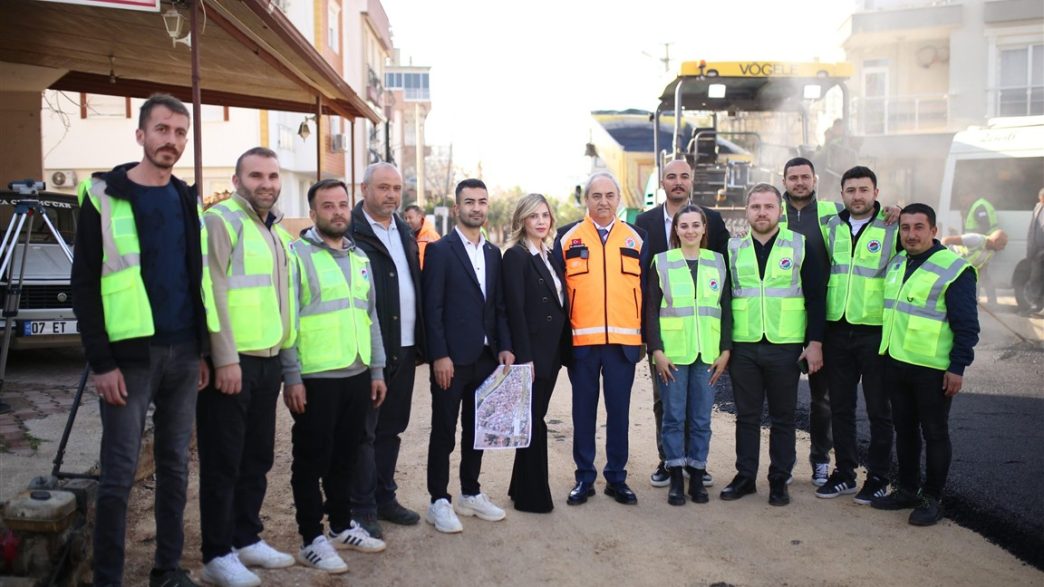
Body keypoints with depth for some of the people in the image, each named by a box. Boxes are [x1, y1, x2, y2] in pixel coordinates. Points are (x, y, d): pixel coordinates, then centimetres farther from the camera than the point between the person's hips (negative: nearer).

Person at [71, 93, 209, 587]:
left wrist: (202, 350, 11)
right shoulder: (105, 196, -4)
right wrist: (101, 362, -12)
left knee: (175, 466, 11)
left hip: (183, 353, 5)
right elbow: (84, 285, -7)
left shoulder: (187, 200, 12)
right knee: (119, 474, -1)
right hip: (131, 354, -5)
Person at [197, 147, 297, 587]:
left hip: (269, 361, 8)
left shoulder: (277, 231, 17)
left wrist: (287, 359, 18)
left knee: (257, 458, 15)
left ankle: (247, 539, 28)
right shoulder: (222, 220, -9)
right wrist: (226, 359, -20)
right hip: (231, 361, -8)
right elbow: (214, 292, -16)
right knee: (223, 462, 1)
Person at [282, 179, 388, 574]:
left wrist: (377, 370, 13)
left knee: (345, 457, 16)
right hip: (315, 377, -6)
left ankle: (342, 527, 30)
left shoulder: (360, 257, 14)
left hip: (357, 375, 6)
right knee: (312, 460, 4)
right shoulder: (296, 253, -7)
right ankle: (312, 540, 15)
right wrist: (292, 377, -15)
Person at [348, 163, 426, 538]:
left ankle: (385, 498, 28)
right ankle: (363, 508, 13)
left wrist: (419, 342, 13)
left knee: (391, 429, 16)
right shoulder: (350, 232, -9)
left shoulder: (404, 233, 16)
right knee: (364, 431, 2)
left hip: (404, 349, 7)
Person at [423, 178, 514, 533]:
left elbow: (499, 307, 13)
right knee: (443, 432, 3)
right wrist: (440, 355, -15)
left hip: (486, 357, 6)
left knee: (476, 430, 14)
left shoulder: (493, 253, 13)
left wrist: (504, 347, 2)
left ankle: (471, 494, 27)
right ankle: (439, 502, 13)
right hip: (452, 358, -6)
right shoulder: (440, 250, -5)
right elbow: (433, 307, -10)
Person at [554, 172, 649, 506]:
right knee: (583, 411, 8)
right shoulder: (568, 238, 4)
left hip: (623, 341, 1)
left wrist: (645, 335, 4)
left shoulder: (636, 238, 7)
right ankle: (584, 477, 19)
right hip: (581, 340, -1)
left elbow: (647, 289, 9)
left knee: (619, 412, 8)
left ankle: (616, 477, 20)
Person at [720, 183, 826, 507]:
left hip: (786, 347, -2)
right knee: (746, 416, 10)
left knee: (783, 417, 7)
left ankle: (779, 480, 19)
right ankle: (745, 476, 21)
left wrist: (815, 342, -7)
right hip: (743, 347, 2)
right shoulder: (733, 248, 7)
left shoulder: (800, 246, 1)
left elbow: (815, 296, 0)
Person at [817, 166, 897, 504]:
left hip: (876, 332, -4)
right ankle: (844, 473, 24)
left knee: (878, 409, 6)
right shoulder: (831, 227, 9)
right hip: (837, 331, 4)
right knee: (840, 407, 11)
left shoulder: (893, 229, -3)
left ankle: (878, 478, 19)